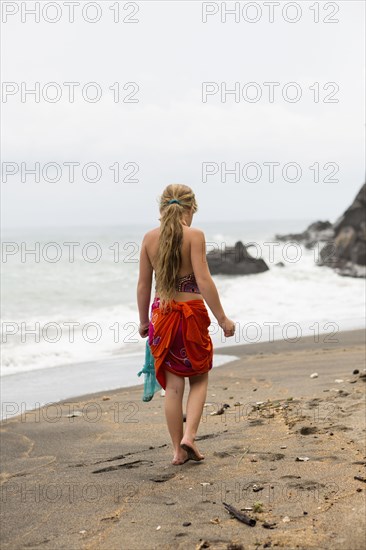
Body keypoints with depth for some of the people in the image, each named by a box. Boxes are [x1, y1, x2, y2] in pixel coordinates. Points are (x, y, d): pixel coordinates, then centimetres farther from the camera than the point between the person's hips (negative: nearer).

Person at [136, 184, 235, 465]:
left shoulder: (150, 237, 3)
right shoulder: (194, 235, -10)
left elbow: (143, 284, 7)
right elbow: (203, 281, -16)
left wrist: (144, 320, 18)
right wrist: (222, 318, -10)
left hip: (162, 313, 4)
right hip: (192, 313, -3)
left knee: (173, 385, 10)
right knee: (199, 379, 15)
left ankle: (178, 450, 13)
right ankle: (189, 435, -2)